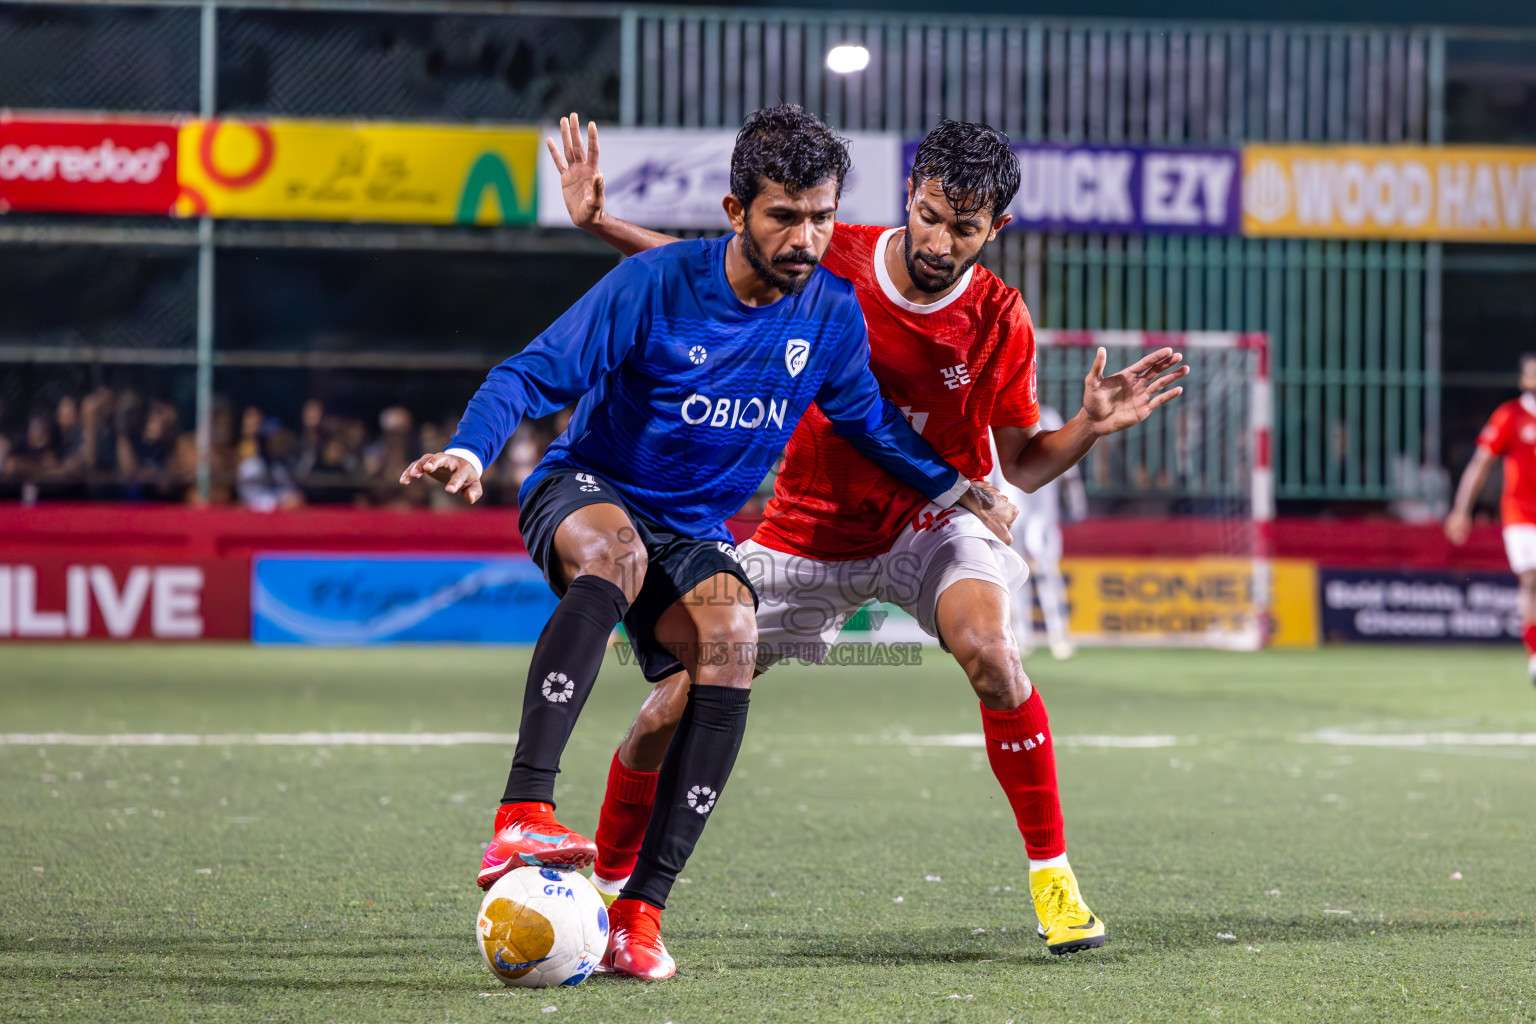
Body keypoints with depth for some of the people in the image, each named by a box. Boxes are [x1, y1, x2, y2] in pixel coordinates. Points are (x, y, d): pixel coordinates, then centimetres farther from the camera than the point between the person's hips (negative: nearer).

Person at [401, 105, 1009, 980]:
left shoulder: (832, 313, -2)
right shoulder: (655, 285, -16)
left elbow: (869, 420, 18)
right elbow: (535, 374, -17)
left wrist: (959, 490, 17)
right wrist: (472, 451, -34)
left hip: (695, 531, 4)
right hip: (584, 492, -4)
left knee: (731, 636, -29)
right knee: (614, 549, -40)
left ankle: (642, 908, -28)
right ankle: (522, 817, -51)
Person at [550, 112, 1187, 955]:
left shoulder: (999, 321, -13)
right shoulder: (828, 260, -14)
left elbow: (1022, 465, -4)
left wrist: (1090, 427, -23)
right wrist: (597, 221, -10)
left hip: (931, 518, -1)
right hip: (809, 530, 1)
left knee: (987, 648, -34)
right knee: (671, 708, -5)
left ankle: (1052, 875, -20)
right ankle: (606, 882, 23)